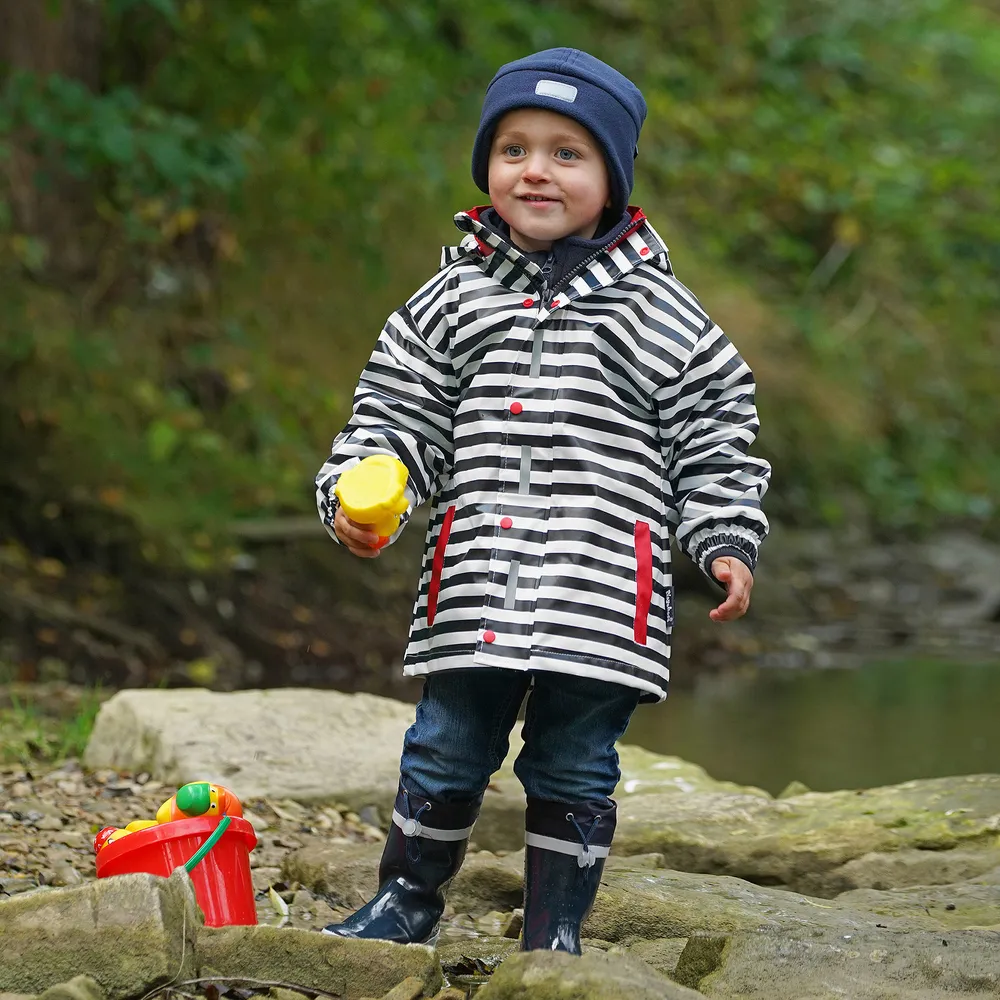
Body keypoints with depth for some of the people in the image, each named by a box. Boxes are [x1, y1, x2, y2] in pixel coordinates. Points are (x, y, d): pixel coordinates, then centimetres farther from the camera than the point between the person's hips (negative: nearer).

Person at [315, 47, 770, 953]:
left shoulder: (659, 310, 4)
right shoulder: (454, 297, 8)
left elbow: (713, 442, 7)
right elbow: (399, 413, 10)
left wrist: (727, 542, -2)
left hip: (600, 597, -1)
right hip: (476, 587, 2)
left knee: (573, 768, 5)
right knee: (445, 749, 10)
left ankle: (555, 932, 17)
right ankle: (407, 899, 28)